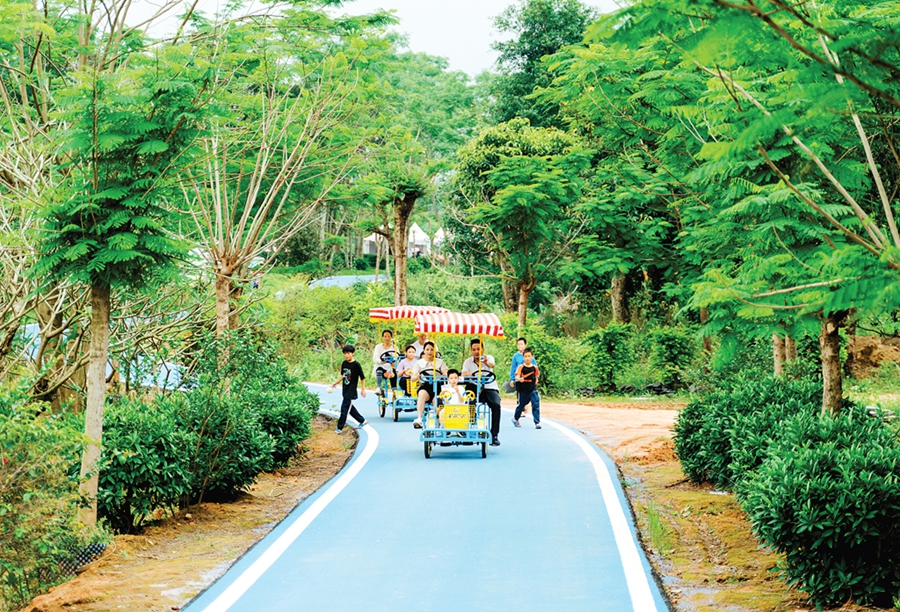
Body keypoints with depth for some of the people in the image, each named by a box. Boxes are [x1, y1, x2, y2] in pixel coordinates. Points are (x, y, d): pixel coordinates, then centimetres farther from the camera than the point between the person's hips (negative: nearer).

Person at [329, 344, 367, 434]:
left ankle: (340, 428, 1)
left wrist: (363, 389, -6)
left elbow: (362, 377, -8)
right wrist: (335, 383, 17)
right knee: (350, 408, 17)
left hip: (351, 392, -8)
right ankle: (362, 420, 34)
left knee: (345, 408, -7)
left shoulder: (356, 364, -14)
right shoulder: (344, 363, 5)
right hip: (345, 390, 8)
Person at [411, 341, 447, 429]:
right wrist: (418, 376, -19)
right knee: (422, 394, -37)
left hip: (437, 386, 1)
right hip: (425, 386, -1)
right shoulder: (419, 363, 16)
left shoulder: (440, 362, 16)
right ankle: (419, 418, -49)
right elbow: (412, 378, 7)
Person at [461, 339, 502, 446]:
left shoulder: (489, 358, -1)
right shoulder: (468, 362, 5)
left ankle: (494, 435, -20)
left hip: (490, 388, -1)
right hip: (476, 388, 1)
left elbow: (492, 364, -25)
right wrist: (470, 374, -36)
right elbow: (464, 374, -10)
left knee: (496, 405, -28)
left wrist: (486, 362, -51)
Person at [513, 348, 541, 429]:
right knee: (521, 405, 13)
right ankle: (515, 419, 37)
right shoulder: (521, 367, -7)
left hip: (533, 390, 2)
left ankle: (537, 422, -7)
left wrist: (536, 381, 6)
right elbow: (517, 376, -18)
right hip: (523, 390, -2)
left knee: (536, 405, -10)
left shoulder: (534, 367, 2)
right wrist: (519, 379, -37)